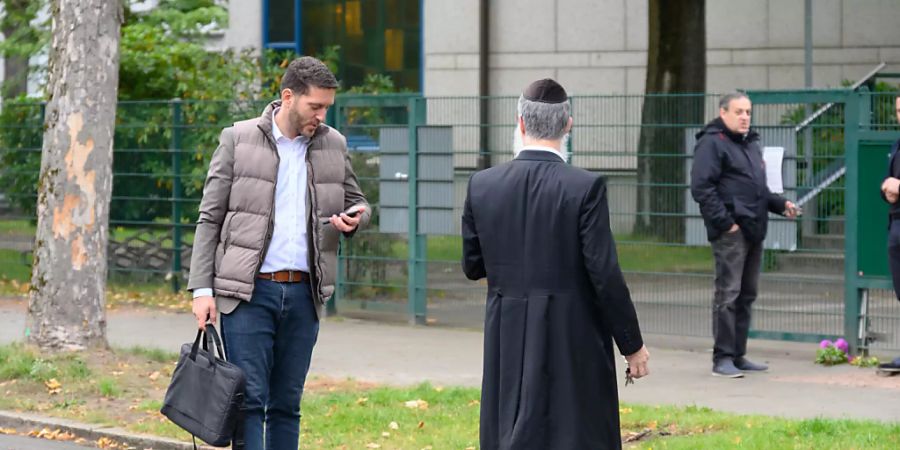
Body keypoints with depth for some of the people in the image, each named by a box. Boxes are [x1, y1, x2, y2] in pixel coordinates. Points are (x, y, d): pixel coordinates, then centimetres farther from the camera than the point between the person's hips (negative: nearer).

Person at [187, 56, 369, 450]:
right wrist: (202, 288, -6)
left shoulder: (333, 145, 10)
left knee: (286, 404, 8)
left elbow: (356, 202, 23)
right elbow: (210, 218, 1)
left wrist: (354, 218, -3)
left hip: (304, 294, 4)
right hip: (248, 290, -4)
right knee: (249, 400, -9)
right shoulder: (238, 140, 0)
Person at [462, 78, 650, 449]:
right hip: (574, 339, -4)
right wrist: (632, 344, -2)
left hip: (509, 341, 4)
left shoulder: (482, 186, -1)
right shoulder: (585, 188, -13)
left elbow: (472, 265, 7)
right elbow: (605, 275, -12)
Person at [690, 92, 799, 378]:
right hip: (730, 232, -9)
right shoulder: (712, 143, -7)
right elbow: (701, 188, -15)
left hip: (753, 230, 9)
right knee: (728, 293, -9)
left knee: (746, 295, 11)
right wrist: (724, 222, -19)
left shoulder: (751, 144, 22)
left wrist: (780, 204, 12)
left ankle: (738, 355, 17)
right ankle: (722, 358, -7)